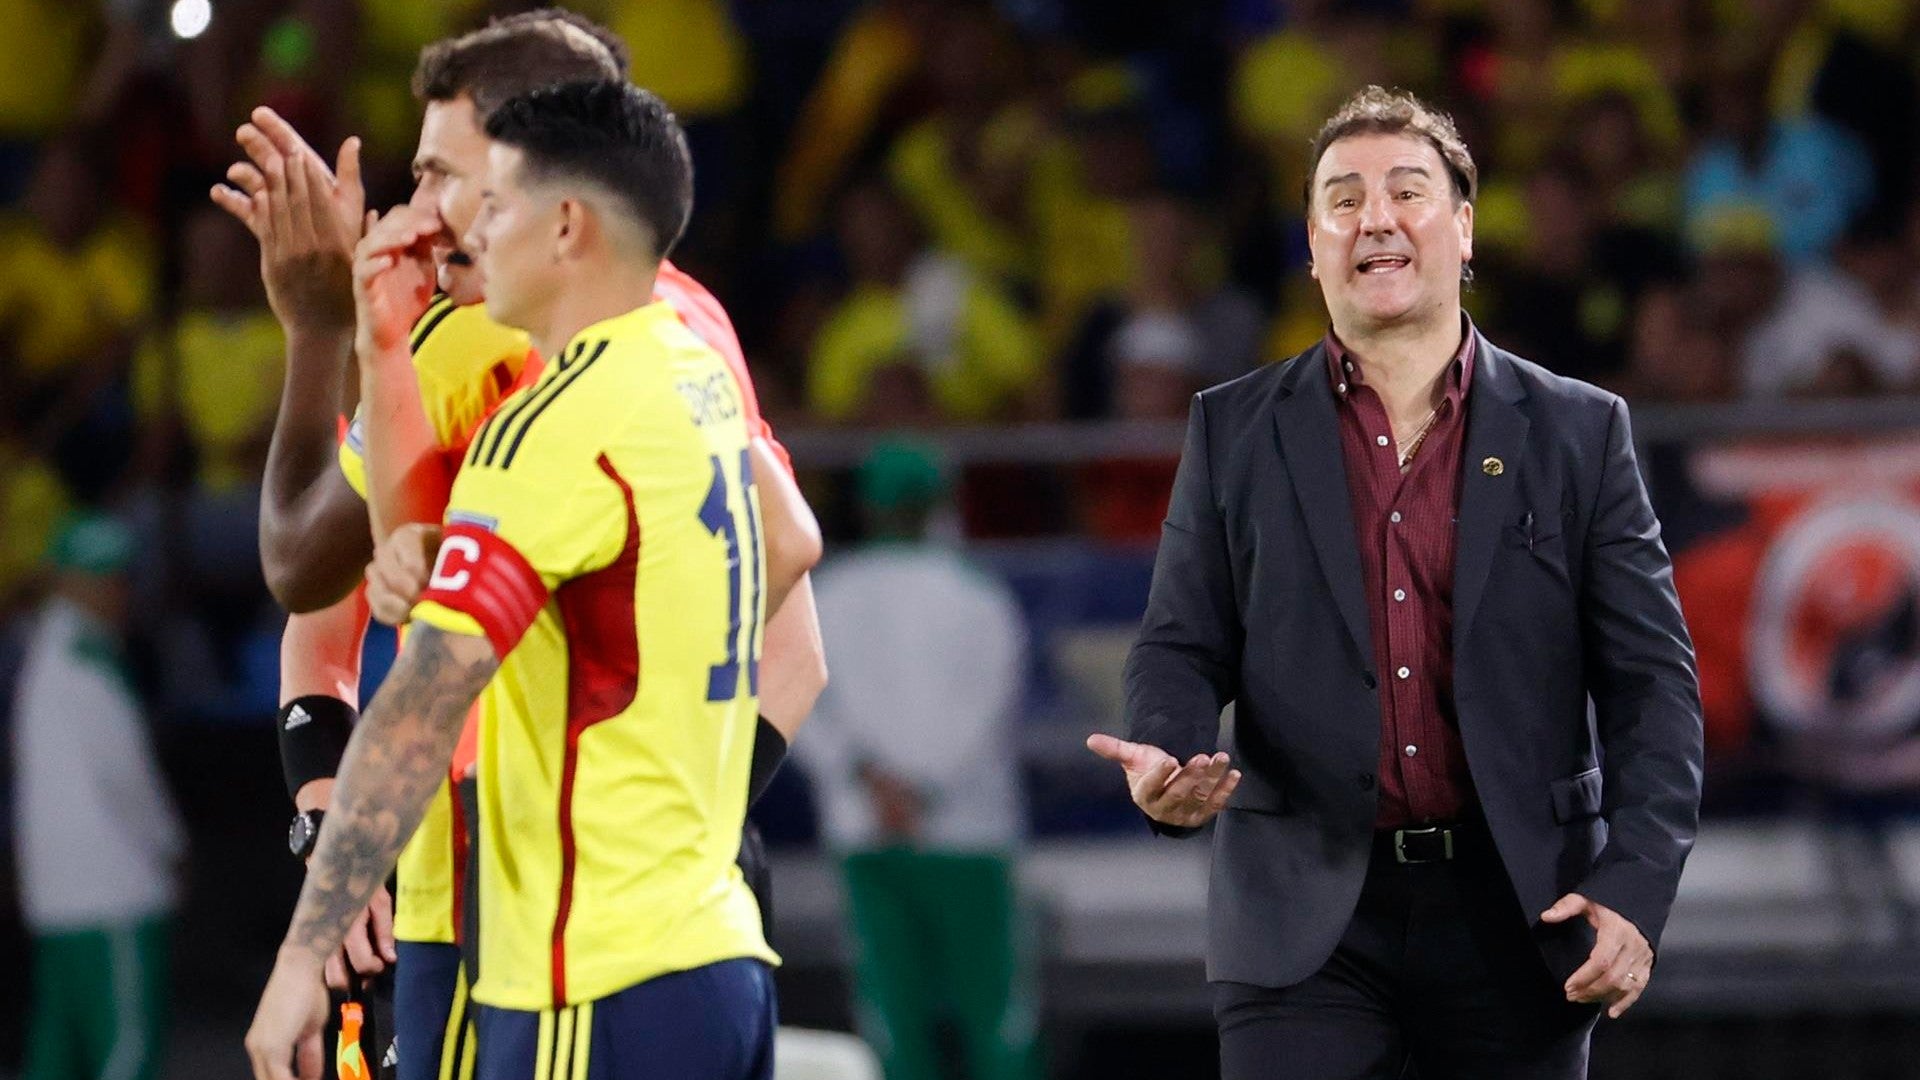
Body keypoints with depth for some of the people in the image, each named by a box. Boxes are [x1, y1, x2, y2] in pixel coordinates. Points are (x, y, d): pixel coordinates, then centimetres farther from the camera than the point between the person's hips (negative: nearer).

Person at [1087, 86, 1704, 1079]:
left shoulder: (1578, 434, 6)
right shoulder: (1234, 433, 9)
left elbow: (1651, 678, 3)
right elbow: (1182, 648, 8)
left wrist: (1633, 888, -9)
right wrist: (1165, 758, -15)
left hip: (1514, 921, 0)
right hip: (1305, 919, 0)